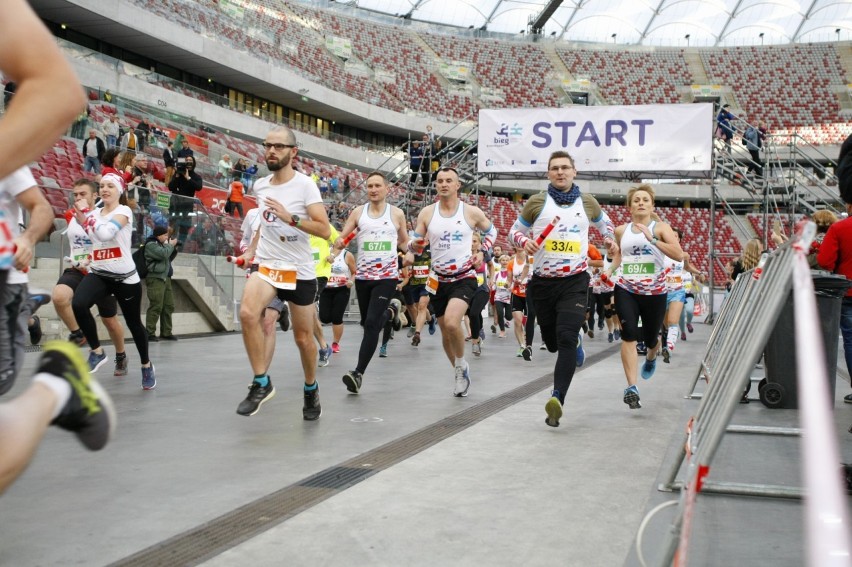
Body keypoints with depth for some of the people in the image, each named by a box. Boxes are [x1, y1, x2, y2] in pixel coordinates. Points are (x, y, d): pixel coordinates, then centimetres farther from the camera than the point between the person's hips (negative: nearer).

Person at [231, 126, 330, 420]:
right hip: (266, 265, 3)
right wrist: (252, 248, 18)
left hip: (299, 271, -3)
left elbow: (325, 230, -18)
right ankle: (261, 383, -12)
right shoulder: (260, 185, 6)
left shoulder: (305, 185, -11)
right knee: (247, 313, -26)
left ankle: (311, 389, 34)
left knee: (303, 337, 8)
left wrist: (291, 217, -28)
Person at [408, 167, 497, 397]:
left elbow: (491, 231, 14)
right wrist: (415, 246, -19)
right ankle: (461, 374, 31)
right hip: (439, 280, 4)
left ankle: (461, 364, -1)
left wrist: (484, 253, -1)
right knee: (445, 331, 10)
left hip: (464, 278, -3)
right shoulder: (427, 213, 0)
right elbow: (415, 245, 4)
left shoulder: (472, 212, -4)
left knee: (451, 322, -26)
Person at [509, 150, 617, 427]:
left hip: (574, 282, -1)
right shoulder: (536, 203, 1)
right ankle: (575, 344, 48)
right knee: (552, 343, 12)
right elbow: (514, 231, 9)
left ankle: (557, 398, -24)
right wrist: (524, 241, -13)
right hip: (543, 282, 1)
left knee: (566, 338, -19)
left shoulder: (587, 203, 7)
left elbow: (604, 222, 27)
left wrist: (610, 239, 6)